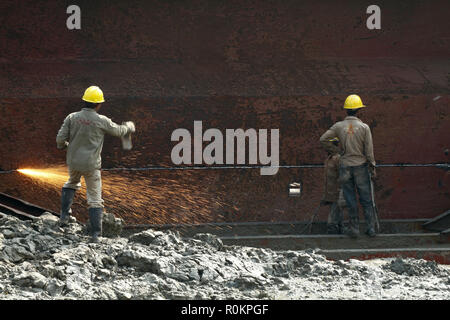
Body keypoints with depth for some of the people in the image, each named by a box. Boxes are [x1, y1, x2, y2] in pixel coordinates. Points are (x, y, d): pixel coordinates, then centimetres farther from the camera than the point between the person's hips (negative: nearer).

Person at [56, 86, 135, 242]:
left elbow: (60, 139, -7)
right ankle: (95, 234, 0)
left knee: (72, 183, 35)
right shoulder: (101, 121, -12)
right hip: (91, 165, -3)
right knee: (95, 199, 5)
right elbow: (118, 131, 5)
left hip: (73, 161, 3)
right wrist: (129, 127, 28)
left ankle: (64, 215, 28)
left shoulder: (72, 118, -6)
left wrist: (62, 145, 18)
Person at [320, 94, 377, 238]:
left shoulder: (338, 126, -5)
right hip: (361, 166, -1)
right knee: (366, 199, 7)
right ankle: (371, 228, 6)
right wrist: (373, 168, 2)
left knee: (350, 199, 6)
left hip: (345, 167, 1)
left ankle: (354, 229, 6)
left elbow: (322, 139, 0)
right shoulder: (364, 127, -9)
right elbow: (369, 150, -8)